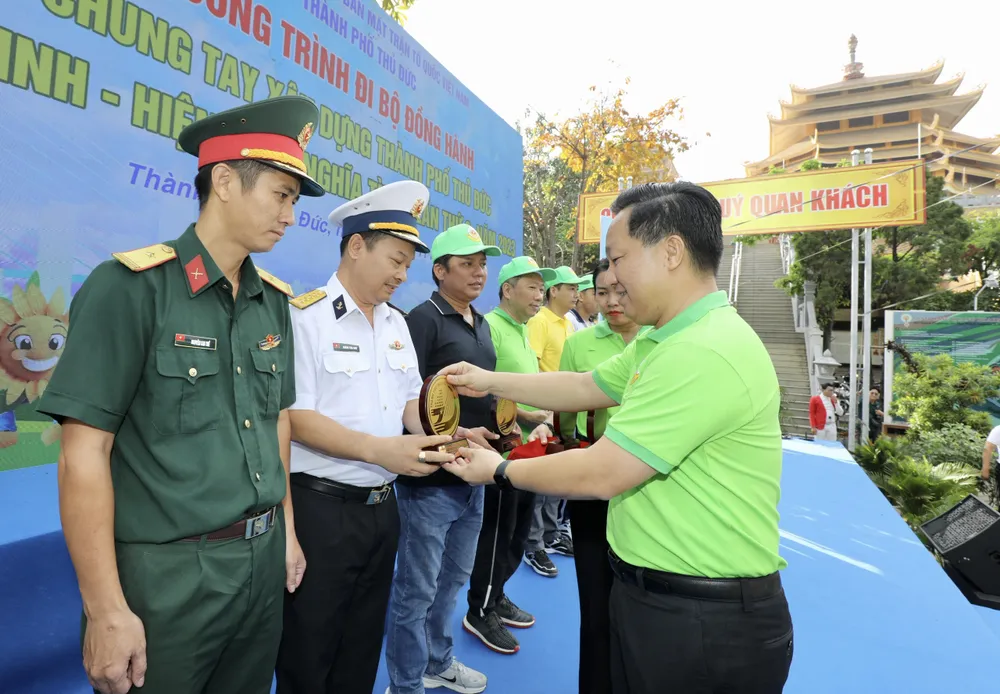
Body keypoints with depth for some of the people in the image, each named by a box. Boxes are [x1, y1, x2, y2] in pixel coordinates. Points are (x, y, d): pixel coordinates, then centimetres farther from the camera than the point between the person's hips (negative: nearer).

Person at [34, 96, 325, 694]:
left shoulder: (274, 301, 4)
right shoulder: (131, 287, -14)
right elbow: (85, 452, -15)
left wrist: (287, 531, 11)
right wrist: (108, 612, -14)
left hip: (264, 563, 6)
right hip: (167, 576, -6)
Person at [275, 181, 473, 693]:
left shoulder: (396, 323, 9)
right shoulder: (305, 316, -14)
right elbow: (296, 418, -18)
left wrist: (432, 439, -6)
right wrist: (379, 450, -26)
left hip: (382, 505, 7)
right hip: (320, 507, -6)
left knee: (363, 647, 23)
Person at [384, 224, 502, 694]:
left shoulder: (481, 325, 13)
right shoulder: (423, 320, -13)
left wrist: (498, 424, 10)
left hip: (472, 474, 8)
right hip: (431, 477, -8)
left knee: (452, 579, 22)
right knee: (416, 590, 6)